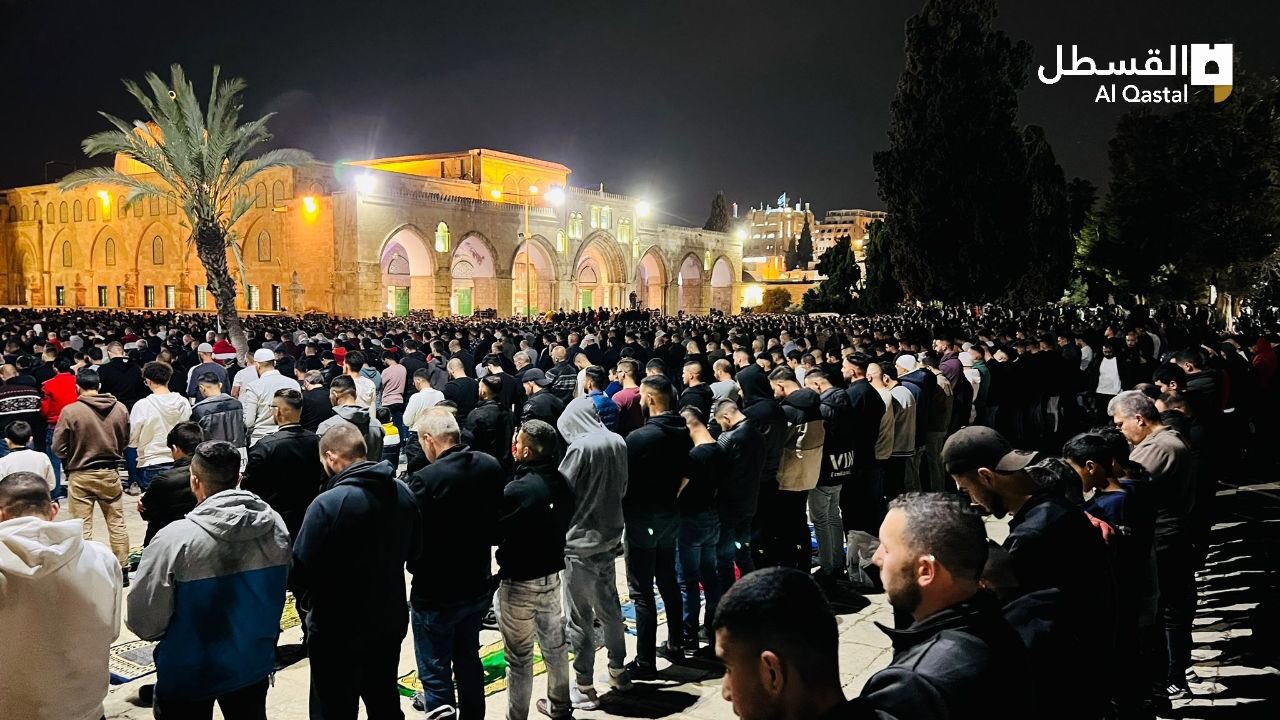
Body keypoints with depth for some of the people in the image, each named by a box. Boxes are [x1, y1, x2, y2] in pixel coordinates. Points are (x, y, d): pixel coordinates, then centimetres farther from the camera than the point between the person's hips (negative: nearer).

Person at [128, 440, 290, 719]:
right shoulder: (275, 526, -11)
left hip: (188, 674, -3)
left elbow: (143, 621, -19)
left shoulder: (176, 538, -26)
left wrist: (171, 632, 2)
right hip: (253, 665, 4)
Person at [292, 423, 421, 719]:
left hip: (338, 630, -6)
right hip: (391, 619, 6)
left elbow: (302, 566, -18)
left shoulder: (328, 503, -24)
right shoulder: (403, 493, -3)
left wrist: (309, 603, 1)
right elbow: (414, 551, 9)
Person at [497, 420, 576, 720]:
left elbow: (493, 532, -15)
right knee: (555, 643, 22)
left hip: (520, 582, -7)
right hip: (552, 575, 7)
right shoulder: (562, 483, -5)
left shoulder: (517, 490, -26)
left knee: (519, 656, 7)